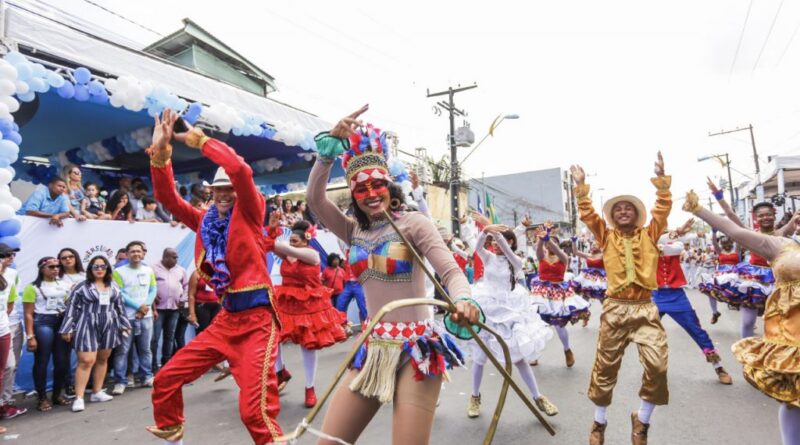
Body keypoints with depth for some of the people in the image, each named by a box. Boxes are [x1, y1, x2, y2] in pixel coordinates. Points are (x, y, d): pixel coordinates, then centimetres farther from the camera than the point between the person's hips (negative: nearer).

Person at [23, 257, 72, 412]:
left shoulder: (64, 285, 12)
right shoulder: (33, 287, -3)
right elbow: (28, 314, -5)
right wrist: (30, 336, -10)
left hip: (62, 323, 4)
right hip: (42, 324, -4)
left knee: (63, 361, 7)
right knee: (42, 361, 3)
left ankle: (58, 393, 22)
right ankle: (42, 397, 15)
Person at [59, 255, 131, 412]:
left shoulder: (114, 286, 10)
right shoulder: (81, 287, -3)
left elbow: (120, 306, 14)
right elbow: (71, 308, -3)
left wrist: (125, 325, 13)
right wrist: (67, 329, -7)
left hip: (109, 326, 5)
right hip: (87, 326, -4)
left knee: (103, 359, 11)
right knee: (86, 361, -8)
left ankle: (97, 392, 23)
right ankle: (79, 398, 0)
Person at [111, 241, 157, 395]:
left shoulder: (149, 270, 9)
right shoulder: (119, 272, -4)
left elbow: (153, 290, 8)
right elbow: (118, 294, -9)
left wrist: (146, 306, -8)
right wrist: (138, 306, -13)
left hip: (146, 316, 4)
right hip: (126, 317, -3)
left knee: (145, 348, 12)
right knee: (122, 350, -1)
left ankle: (147, 376, 22)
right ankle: (121, 382, 8)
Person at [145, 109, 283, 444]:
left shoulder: (249, 213, -5)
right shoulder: (206, 221, 11)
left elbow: (240, 170, -21)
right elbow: (168, 198, 8)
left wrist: (198, 139, -10)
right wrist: (160, 152, -4)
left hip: (256, 319, -7)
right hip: (226, 319, 7)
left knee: (256, 410, -14)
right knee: (166, 380, 16)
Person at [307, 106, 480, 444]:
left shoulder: (413, 223, -5)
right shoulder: (353, 231, 8)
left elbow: (451, 271, -14)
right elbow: (314, 198, -5)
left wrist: (463, 301, -35)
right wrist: (330, 146, -16)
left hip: (417, 348, -4)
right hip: (373, 349, 5)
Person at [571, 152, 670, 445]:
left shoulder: (649, 235, 9)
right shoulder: (606, 237, 8)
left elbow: (663, 208, 1)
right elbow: (587, 214, 1)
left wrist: (661, 178, -6)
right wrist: (581, 185, -4)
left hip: (645, 309, 1)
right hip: (615, 309, 0)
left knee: (657, 365, -10)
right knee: (605, 367, 7)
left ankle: (642, 421, 17)